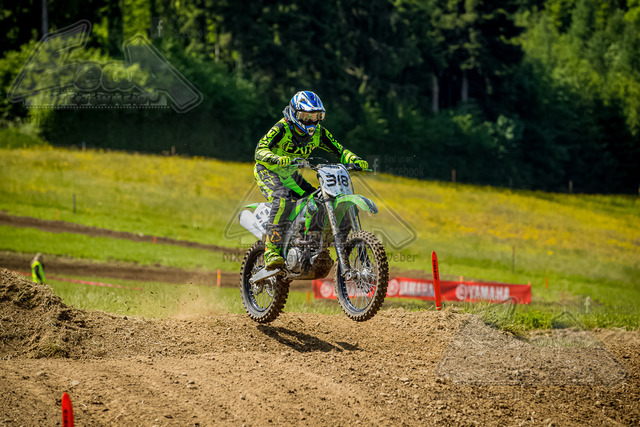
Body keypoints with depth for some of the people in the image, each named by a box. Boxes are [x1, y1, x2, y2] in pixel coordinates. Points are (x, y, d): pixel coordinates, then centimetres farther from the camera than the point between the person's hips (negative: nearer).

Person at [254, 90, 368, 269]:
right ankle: (271, 249, -37)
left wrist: (355, 160, -21)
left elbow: (339, 150, -1)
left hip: (290, 174, 7)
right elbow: (260, 150, -32)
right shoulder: (281, 129, -22)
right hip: (268, 171, -7)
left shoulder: (318, 132, -4)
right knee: (283, 199, -33)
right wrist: (277, 159, -53)